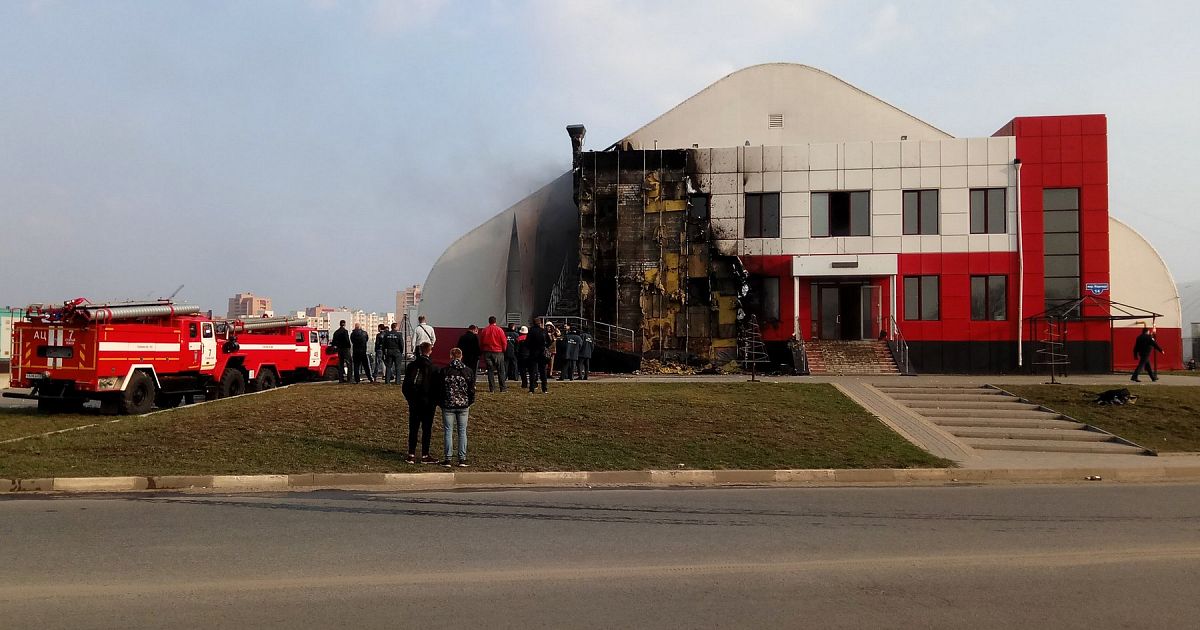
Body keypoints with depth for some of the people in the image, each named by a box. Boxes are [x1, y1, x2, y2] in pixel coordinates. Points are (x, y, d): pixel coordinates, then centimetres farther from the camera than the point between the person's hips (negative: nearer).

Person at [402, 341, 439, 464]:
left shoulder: (411, 366, 1)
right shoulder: (432, 367, -12)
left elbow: (405, 386, 5)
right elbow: (436, 386, -10)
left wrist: (409, 398, 15)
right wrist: (436, 401, 2)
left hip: (413, 403, 4)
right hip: (428, 403, -4)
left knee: (413, 428, 10)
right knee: (426, 429, 4)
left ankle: (411, 455, 11)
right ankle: (425, 455, 7)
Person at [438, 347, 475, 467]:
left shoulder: (444, 371, -5)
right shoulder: (468, 371, 0)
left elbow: (439, 389, -1)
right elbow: (472, 389, 4)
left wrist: (440, 403, 12)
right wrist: (470, 403, 16)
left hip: (448, 405, -1)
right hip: (463, 405, 1)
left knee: (448, 431, 5)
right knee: (462, 432, 7)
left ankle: (448, 459, 4)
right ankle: (462, 459, 7)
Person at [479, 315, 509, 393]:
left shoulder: (484, 330, 3)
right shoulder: (499, 329, -5)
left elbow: (481, 342, 8)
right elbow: (504, 341, -4)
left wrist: (483, 350, 19)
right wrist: (504, 349, 12)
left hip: (487, 352, 2)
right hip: (498, 352, -2)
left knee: (490, 370, 5)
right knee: (500, 371, 5)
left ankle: (491, 388, 2)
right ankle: (502, 387, 4)